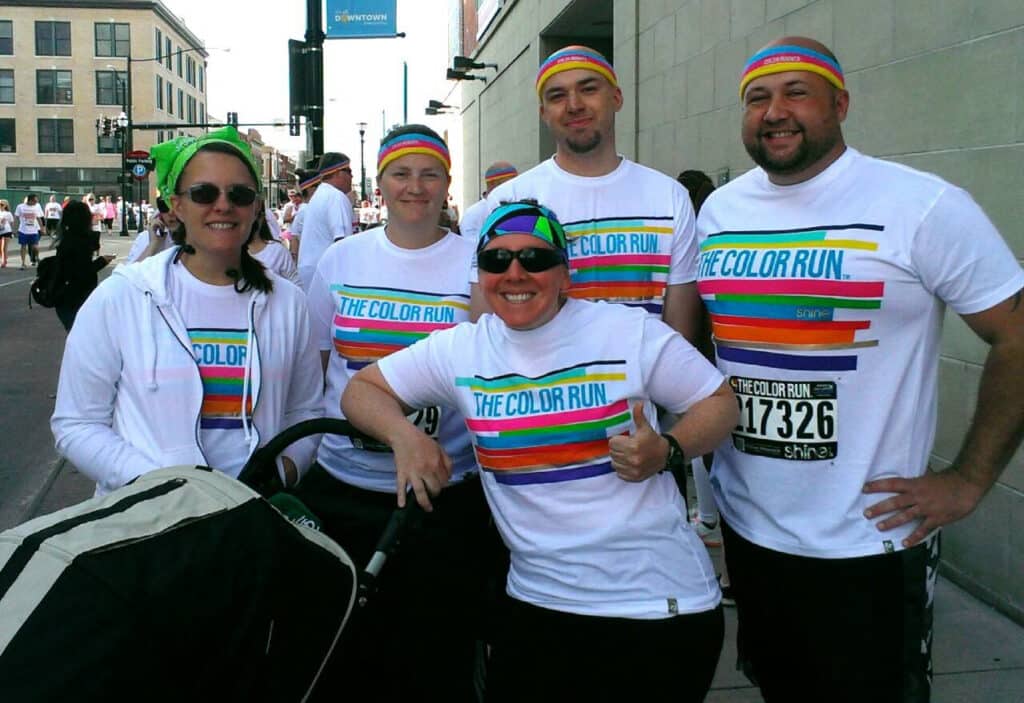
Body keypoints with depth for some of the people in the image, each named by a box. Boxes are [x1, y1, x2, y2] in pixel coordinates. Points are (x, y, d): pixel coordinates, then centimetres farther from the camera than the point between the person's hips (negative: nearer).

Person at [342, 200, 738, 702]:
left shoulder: (632, 332, -7)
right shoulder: (459, 350, 1)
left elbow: (721, 402, 1)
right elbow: (361, 390, 9)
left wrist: (668, 452, -19)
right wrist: (404, 435, -13)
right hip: (538, 603, 3)